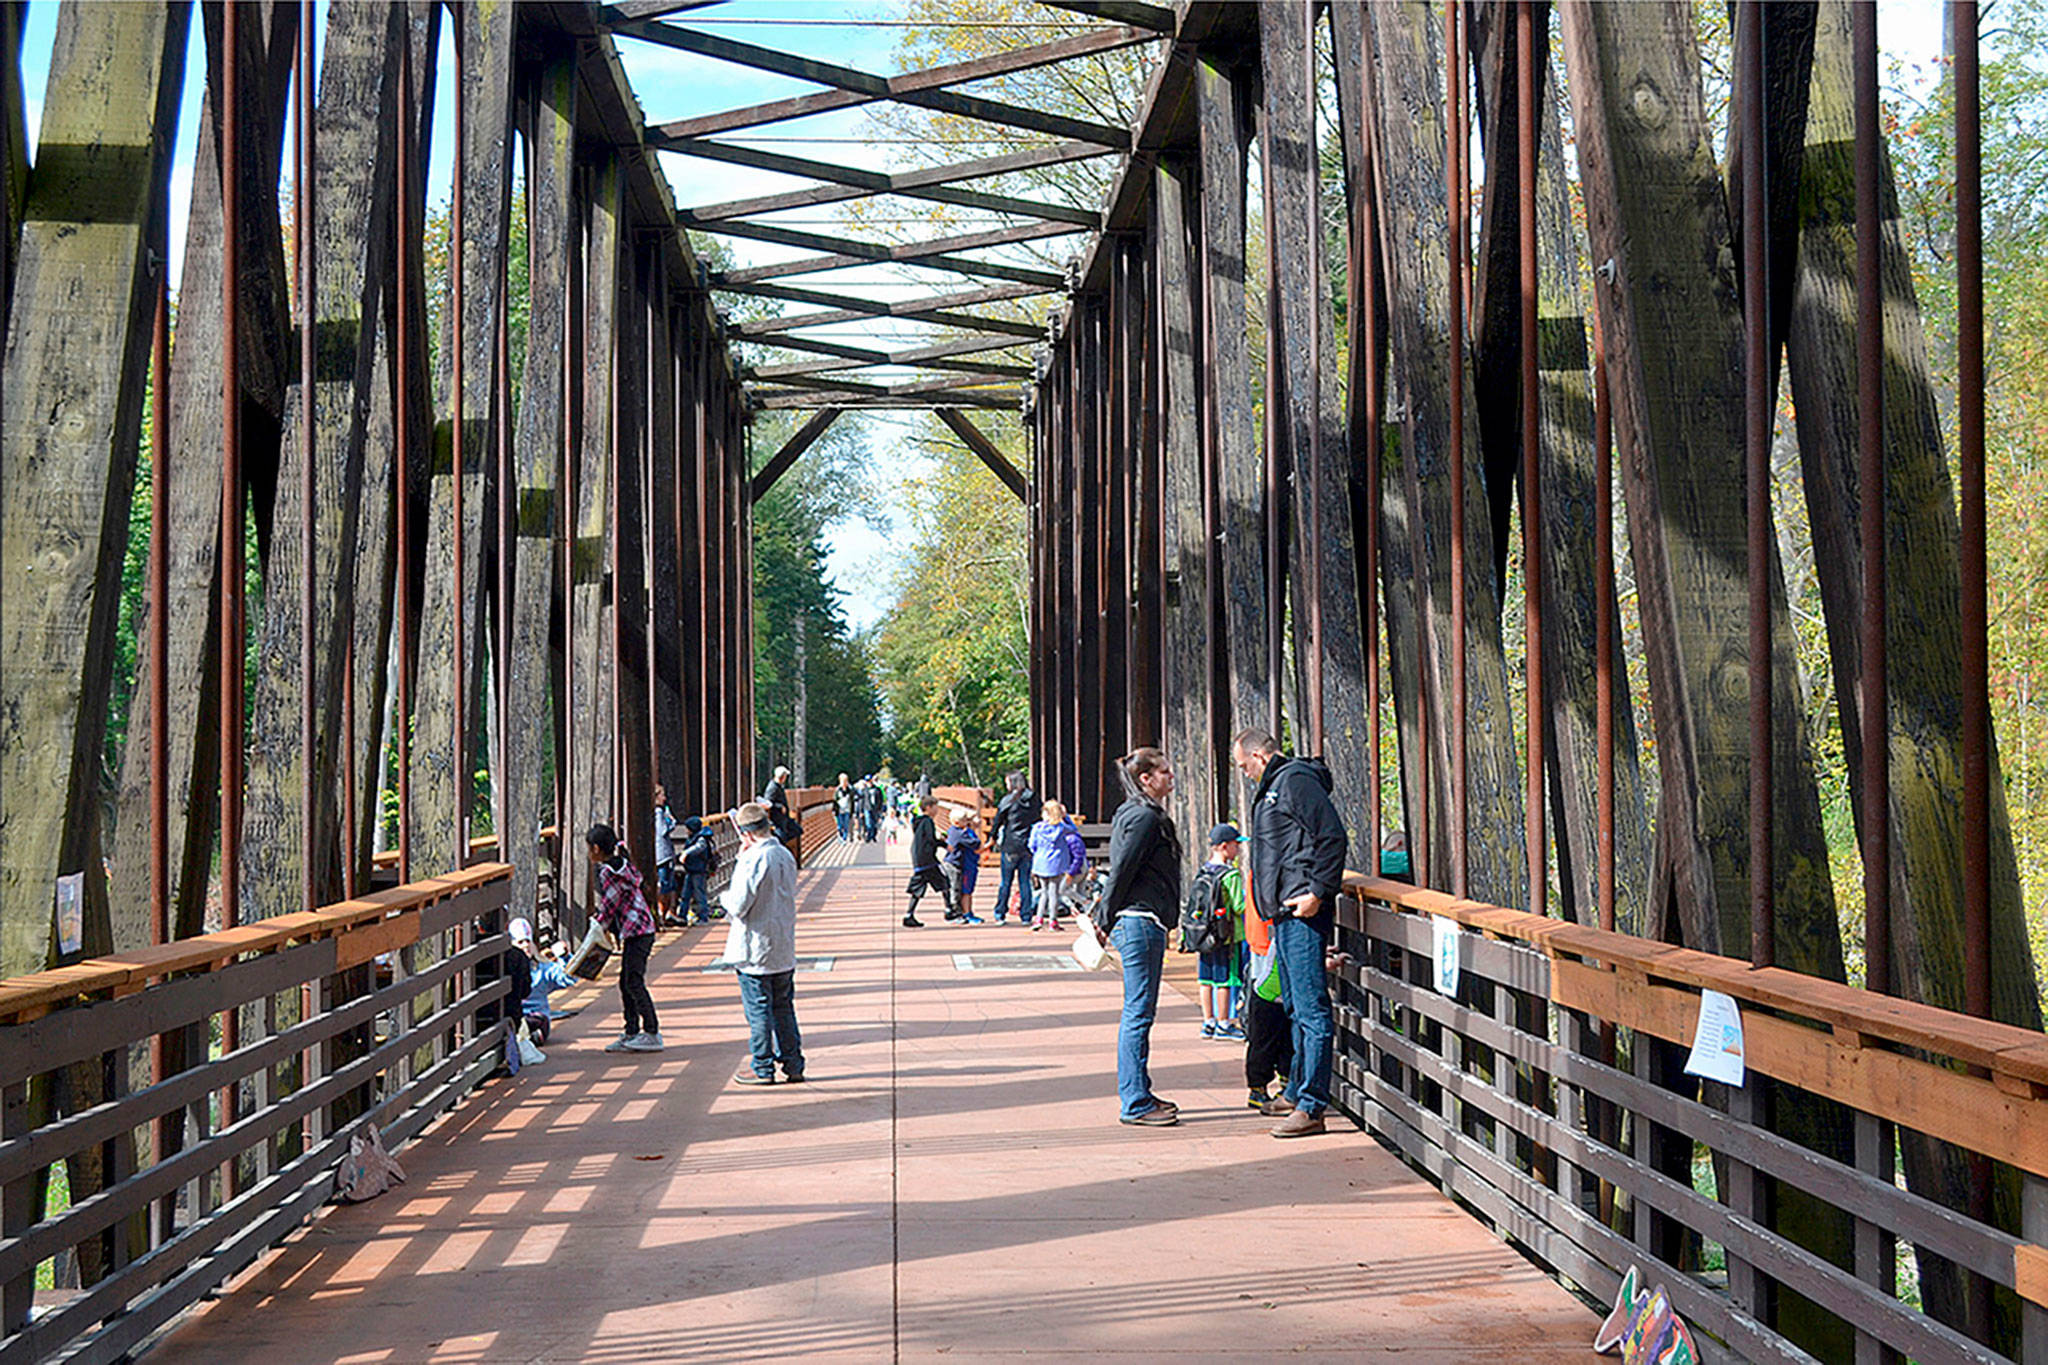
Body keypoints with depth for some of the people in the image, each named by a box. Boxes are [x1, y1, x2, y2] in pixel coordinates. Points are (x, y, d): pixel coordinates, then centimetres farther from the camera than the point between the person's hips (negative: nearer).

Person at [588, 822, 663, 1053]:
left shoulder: (608, 871, -14)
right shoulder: (622, 863, 13)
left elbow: (609, 906, -12)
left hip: (636, 931, -10)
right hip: (639, 931, 10)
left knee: (633, 982, -8)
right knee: (626, 983, 11)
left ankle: (652, 1034, -6)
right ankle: (631, 1034, 15)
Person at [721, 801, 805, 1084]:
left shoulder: (753, 859, -19)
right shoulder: (786, 856, 6)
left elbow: (738, 906, -21)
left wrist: (726, 898, 3)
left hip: (756, 952, -7)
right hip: (784, 950, 7)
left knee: (758, 1010, 3)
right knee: (783, 1007, 15)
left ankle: (763, 1069, 9)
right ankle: (792, 1064, 18)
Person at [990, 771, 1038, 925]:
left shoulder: (1008, 800, -9)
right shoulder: (1034, 799, 4)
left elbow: (998, 820, -4)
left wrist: (994, 836, 10)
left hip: (1010, 846, -4)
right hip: (1028, 846, 4)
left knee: (1005, 881, 5)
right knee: (1025, 882, 8)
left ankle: (1000, 914, 9)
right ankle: (1026, 916, 8)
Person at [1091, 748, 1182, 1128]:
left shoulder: (1134, 813, 18)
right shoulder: (1144, 817, -13)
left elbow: (1119, 871, 21)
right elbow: (1121, 871, -16)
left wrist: (1105, 919, 22)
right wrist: (1105, 920, -10)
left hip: (1142, 922, 11)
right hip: (1141, 921, -11)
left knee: (1139, 1012, 14)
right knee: (1139, 1012, -8)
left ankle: (1138, 1095, 21)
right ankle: (1135, 1104, -5)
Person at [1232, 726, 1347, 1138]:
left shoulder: (1296, 780, -9)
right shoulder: (1271, 788, 22)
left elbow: (1333, 837, -17)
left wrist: (1318, 892, -21)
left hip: (1303, 915, -11)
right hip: (1284, 916, 11)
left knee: (1311, 1011, -10)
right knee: (1295, 1008, 18)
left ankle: (1311, 1108, -11)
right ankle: (1296, 1093, 28)